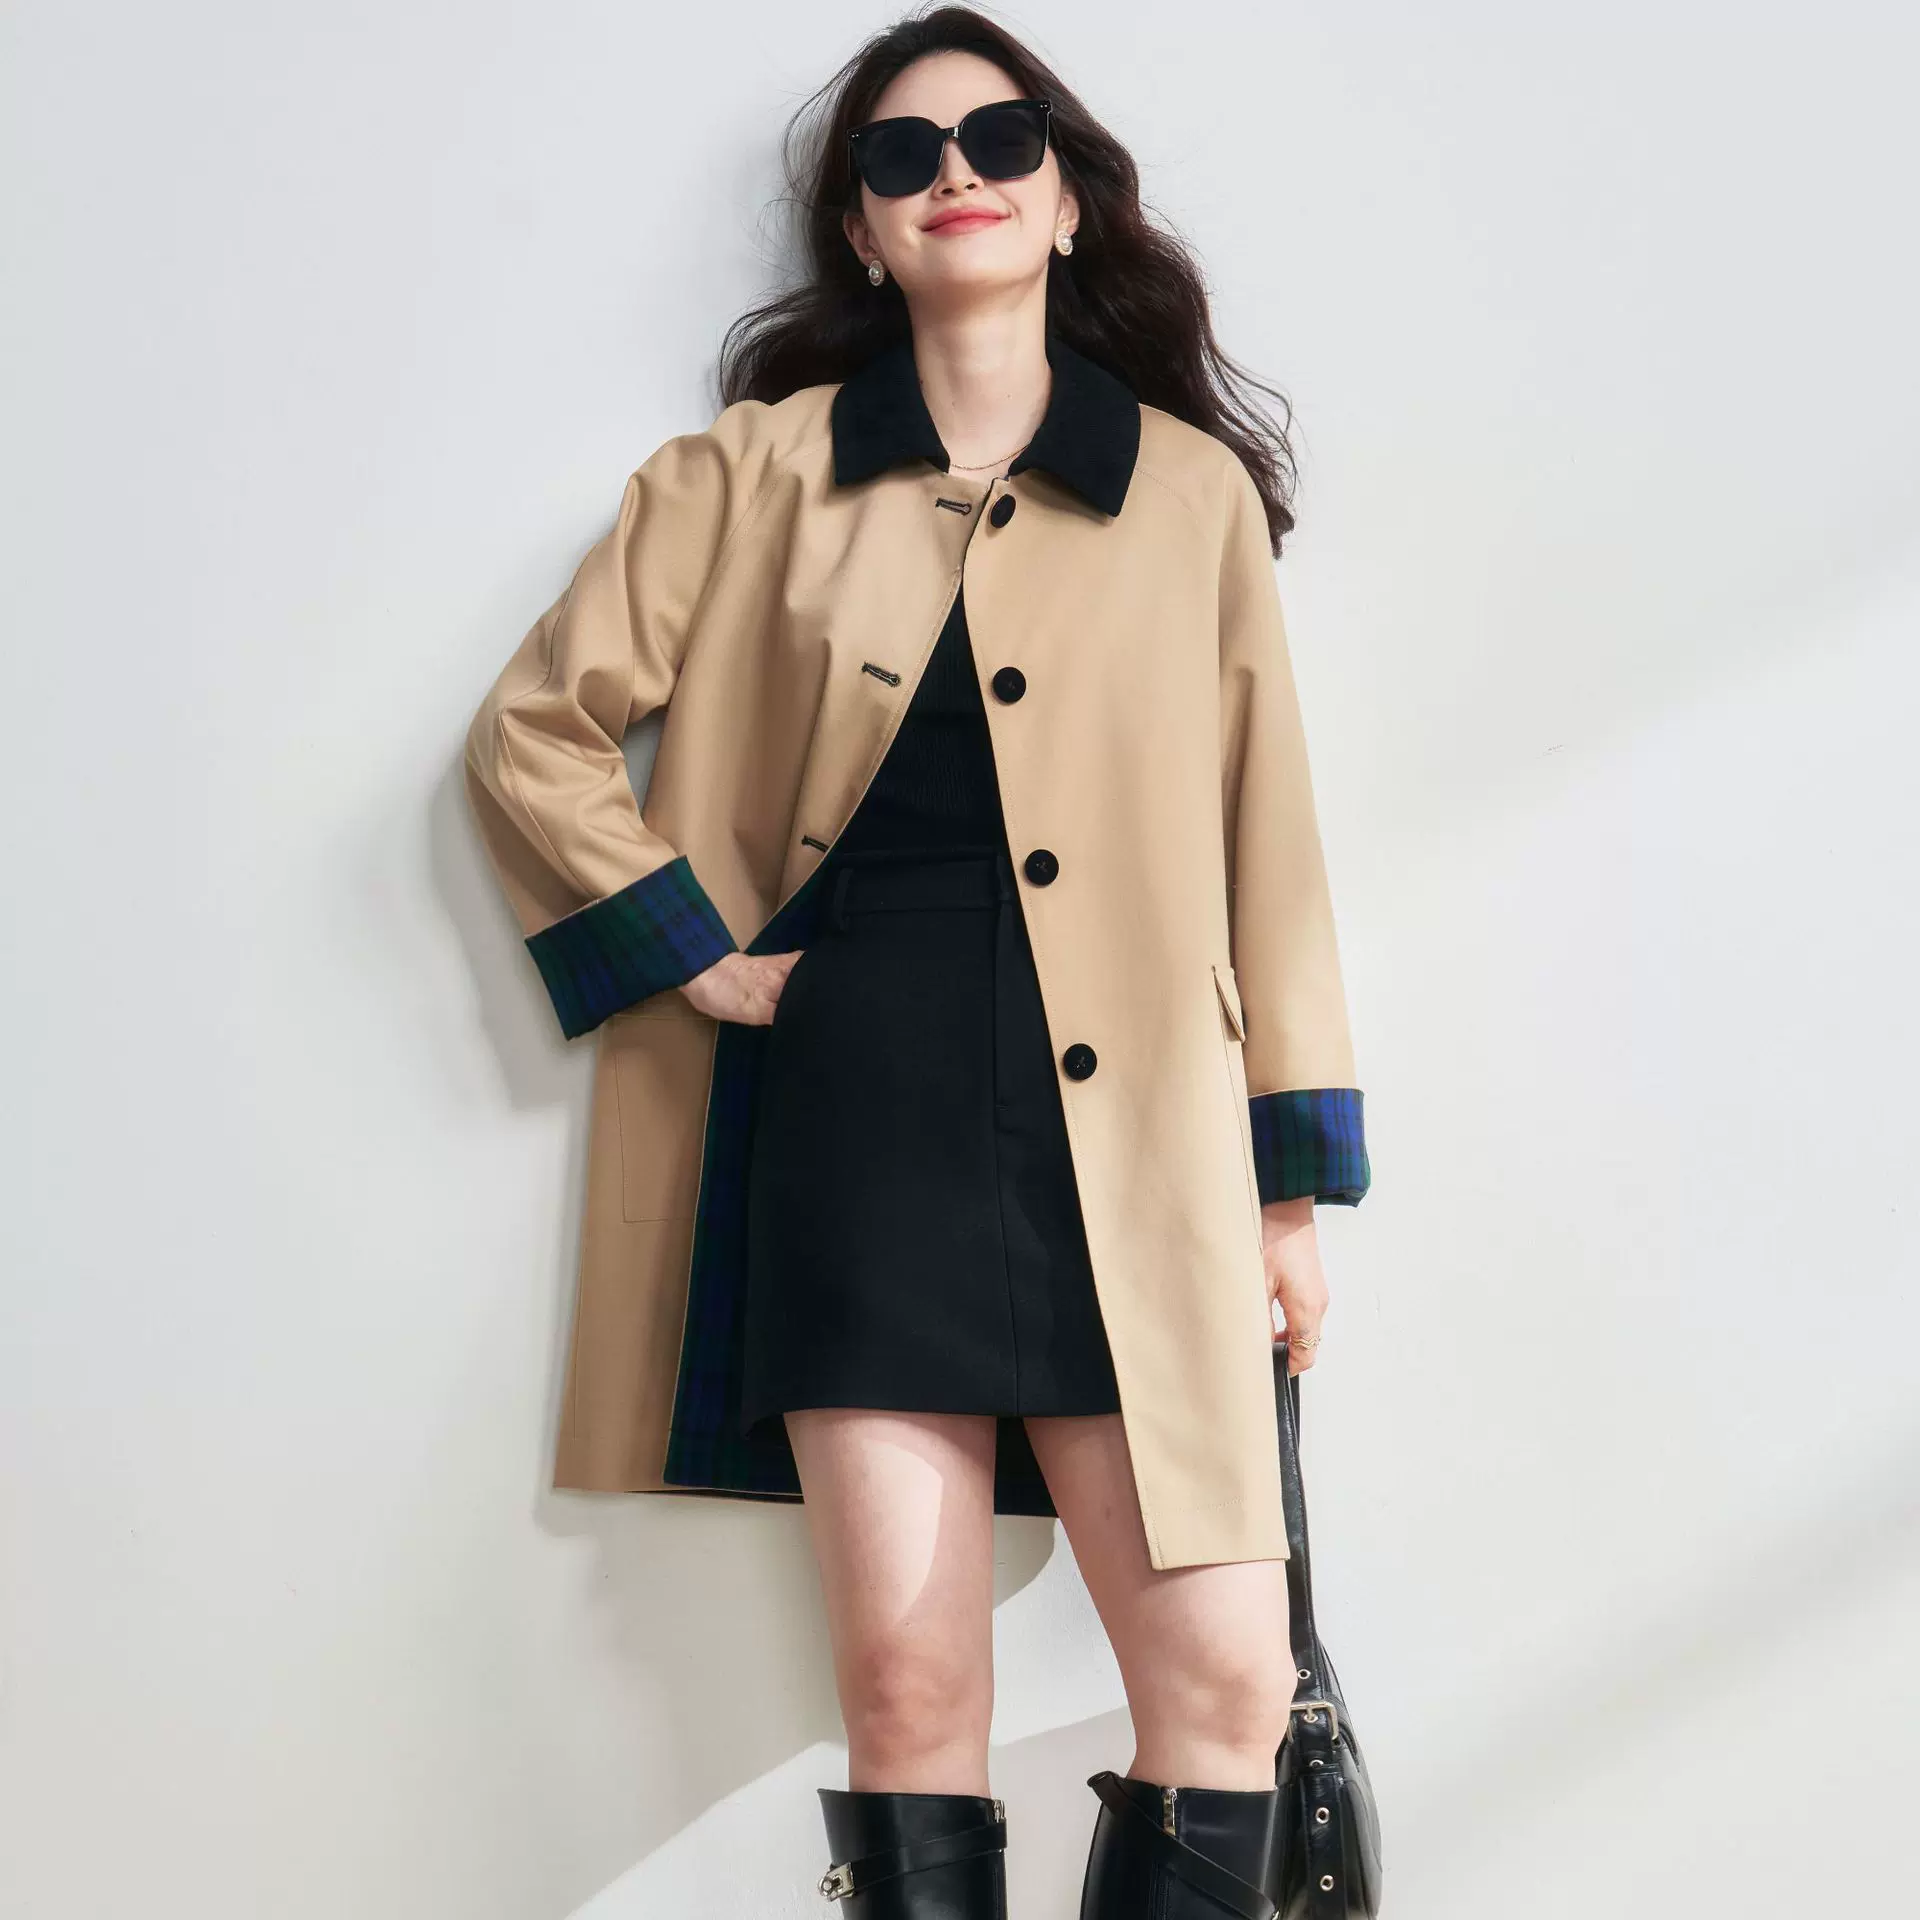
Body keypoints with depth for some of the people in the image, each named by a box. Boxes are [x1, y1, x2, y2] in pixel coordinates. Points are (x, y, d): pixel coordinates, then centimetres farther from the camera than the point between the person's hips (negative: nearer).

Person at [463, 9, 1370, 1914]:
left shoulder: (1197, 491, 11)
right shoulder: (758, 469, 9)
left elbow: (1264, 835, 10)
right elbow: (533, 733, 11)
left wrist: (1289, 1180, 7)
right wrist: (700, 958, 2)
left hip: (1130, 1128, 1)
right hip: (863, 1107, -1)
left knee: (1226, 1678, -5)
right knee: (908, 1677, -3)